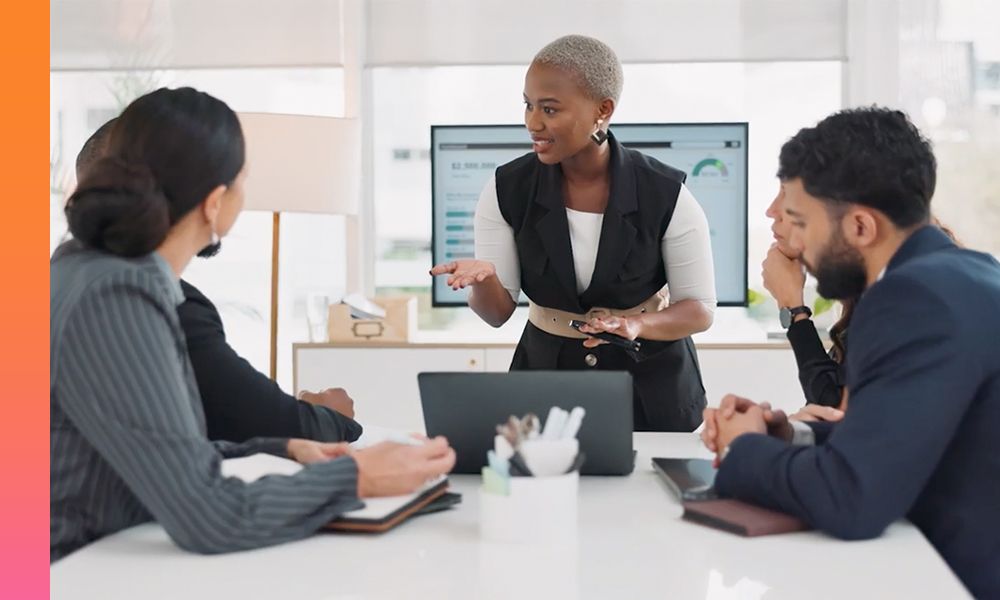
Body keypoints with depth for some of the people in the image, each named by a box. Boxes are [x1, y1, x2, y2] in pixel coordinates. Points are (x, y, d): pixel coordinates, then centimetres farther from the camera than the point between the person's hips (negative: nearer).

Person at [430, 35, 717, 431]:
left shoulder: (666, 194, -17)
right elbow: (497, 313, -8)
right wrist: (484, 279, -31)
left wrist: (636, 325, -30)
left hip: (649, 388, -1)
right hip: (546, 382, 1)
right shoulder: (506, 189, -12)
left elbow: (699, 310, -10)